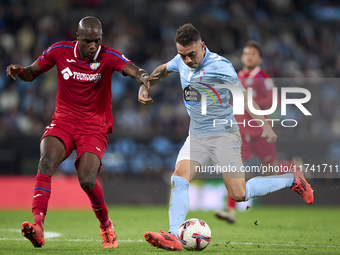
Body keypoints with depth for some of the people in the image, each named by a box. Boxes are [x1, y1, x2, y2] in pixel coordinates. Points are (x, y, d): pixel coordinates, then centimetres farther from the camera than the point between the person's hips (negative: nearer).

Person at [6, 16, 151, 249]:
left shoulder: (108, 57, -10)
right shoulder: (60, 51, -3)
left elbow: (133, 70, -28)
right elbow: (32, 73, 10)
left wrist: (142, 77, -52)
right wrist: (19, 71, -14)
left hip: (95, 127, -2)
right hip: (63, 122, 2)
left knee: (87, 180, -20)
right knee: (46, 162, -28)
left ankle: (106, 226, 10)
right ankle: (38, 225, -35)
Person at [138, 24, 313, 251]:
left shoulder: (219, 66, -17)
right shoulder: (181, 62, 3)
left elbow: (243, 96, -15)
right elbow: (163, 70, 26)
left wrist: (265, 125, -21)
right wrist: (145, 86, 10)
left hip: (223, 134, -6)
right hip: (196, 136, 6)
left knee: (239, 194, -11)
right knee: (178, 179, -17)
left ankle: (291, 180, 9)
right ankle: (174, 237, -22)